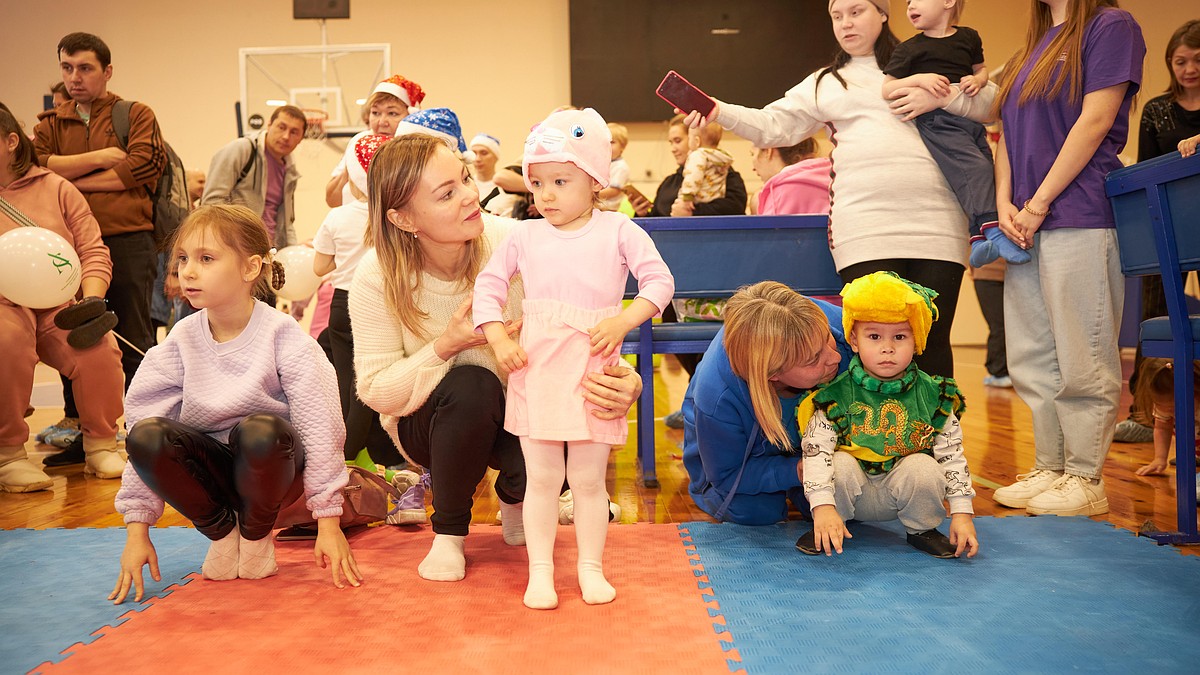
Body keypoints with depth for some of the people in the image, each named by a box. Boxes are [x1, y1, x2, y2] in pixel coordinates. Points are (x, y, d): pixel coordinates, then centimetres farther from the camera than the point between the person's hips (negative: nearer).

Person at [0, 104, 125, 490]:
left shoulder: (56, 188, 12)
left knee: (100, 349, -29)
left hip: (60, 308, 1)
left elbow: (94, 252, 7)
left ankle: (101, 444, -3)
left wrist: (91, 302, -11)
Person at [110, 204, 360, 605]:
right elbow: (142, 428, -5)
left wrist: (328, 522, -17)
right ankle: (222, 531, -2)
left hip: (271, 467, -3)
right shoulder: (181, 342, -5)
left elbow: (319, 429, -15)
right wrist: (136, 530, -10)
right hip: (211, 469, 3)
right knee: (147, 435, -27)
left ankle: (257, 533, -4)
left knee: (260, 430, -37)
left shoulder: (282, 337, -14)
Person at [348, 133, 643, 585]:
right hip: (428, 424, -1)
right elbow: (377, 392, -16)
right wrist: (446, 346, -32)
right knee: (470, 385, -35)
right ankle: (448, 532, -8)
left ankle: (513, 498, 11)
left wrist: (623, 382, -42)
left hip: (518, 410, 1)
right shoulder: (377, 277, -21)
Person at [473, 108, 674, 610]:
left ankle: (591, 567, 23)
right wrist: (499, 340, -1)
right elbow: (488, 284, 12)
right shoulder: (525, 236, 7)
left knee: (588, 479, 7)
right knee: (542, 479, 7)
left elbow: (660, 280, -2)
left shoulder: (617, 231, 1)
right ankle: (540, 572, 17)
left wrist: (623, 322, -16)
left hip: (593, 373, -1)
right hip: (535, 370, 2)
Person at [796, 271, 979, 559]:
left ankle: (922, 528, 3)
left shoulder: (933, 396, -6)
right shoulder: (835, 395, -13)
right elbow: (816, 451, -18)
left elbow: (952, 456, -3)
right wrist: (824, 507, -28)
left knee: (924, 468, -27)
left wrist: (962, 513, -8)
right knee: (840, 466, -30)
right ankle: (824, 530, -3)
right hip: (852, 492, -1)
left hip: (905, 492, 1)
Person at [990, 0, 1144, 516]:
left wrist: (1037, 205, -12)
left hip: (1079, 217, -7)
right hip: (1026, 227, 7)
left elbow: (1095, 121, -9)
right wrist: (1005, 203, 1)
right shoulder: (1029, 51, 21)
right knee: (1031, 358, 7)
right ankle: (1049, 469, 16)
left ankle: (1085, 479, 4)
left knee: (1080, 361, -4)